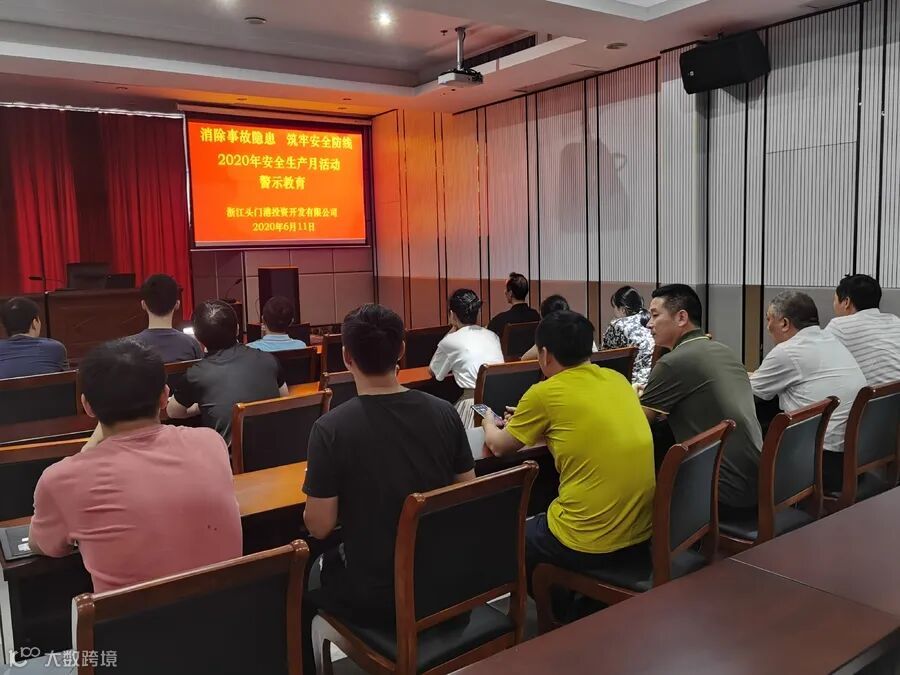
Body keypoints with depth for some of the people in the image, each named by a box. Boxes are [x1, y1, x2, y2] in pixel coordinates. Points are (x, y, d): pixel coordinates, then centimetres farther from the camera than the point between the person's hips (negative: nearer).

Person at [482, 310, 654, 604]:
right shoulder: (617, 379, 5)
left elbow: (499, 446, 5)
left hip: (589, 545, -7)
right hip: (642, 532, 7)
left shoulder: (544, 393, -12)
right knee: (540, 523, 32)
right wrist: (528, 419, 31)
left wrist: (489, 424, 27)